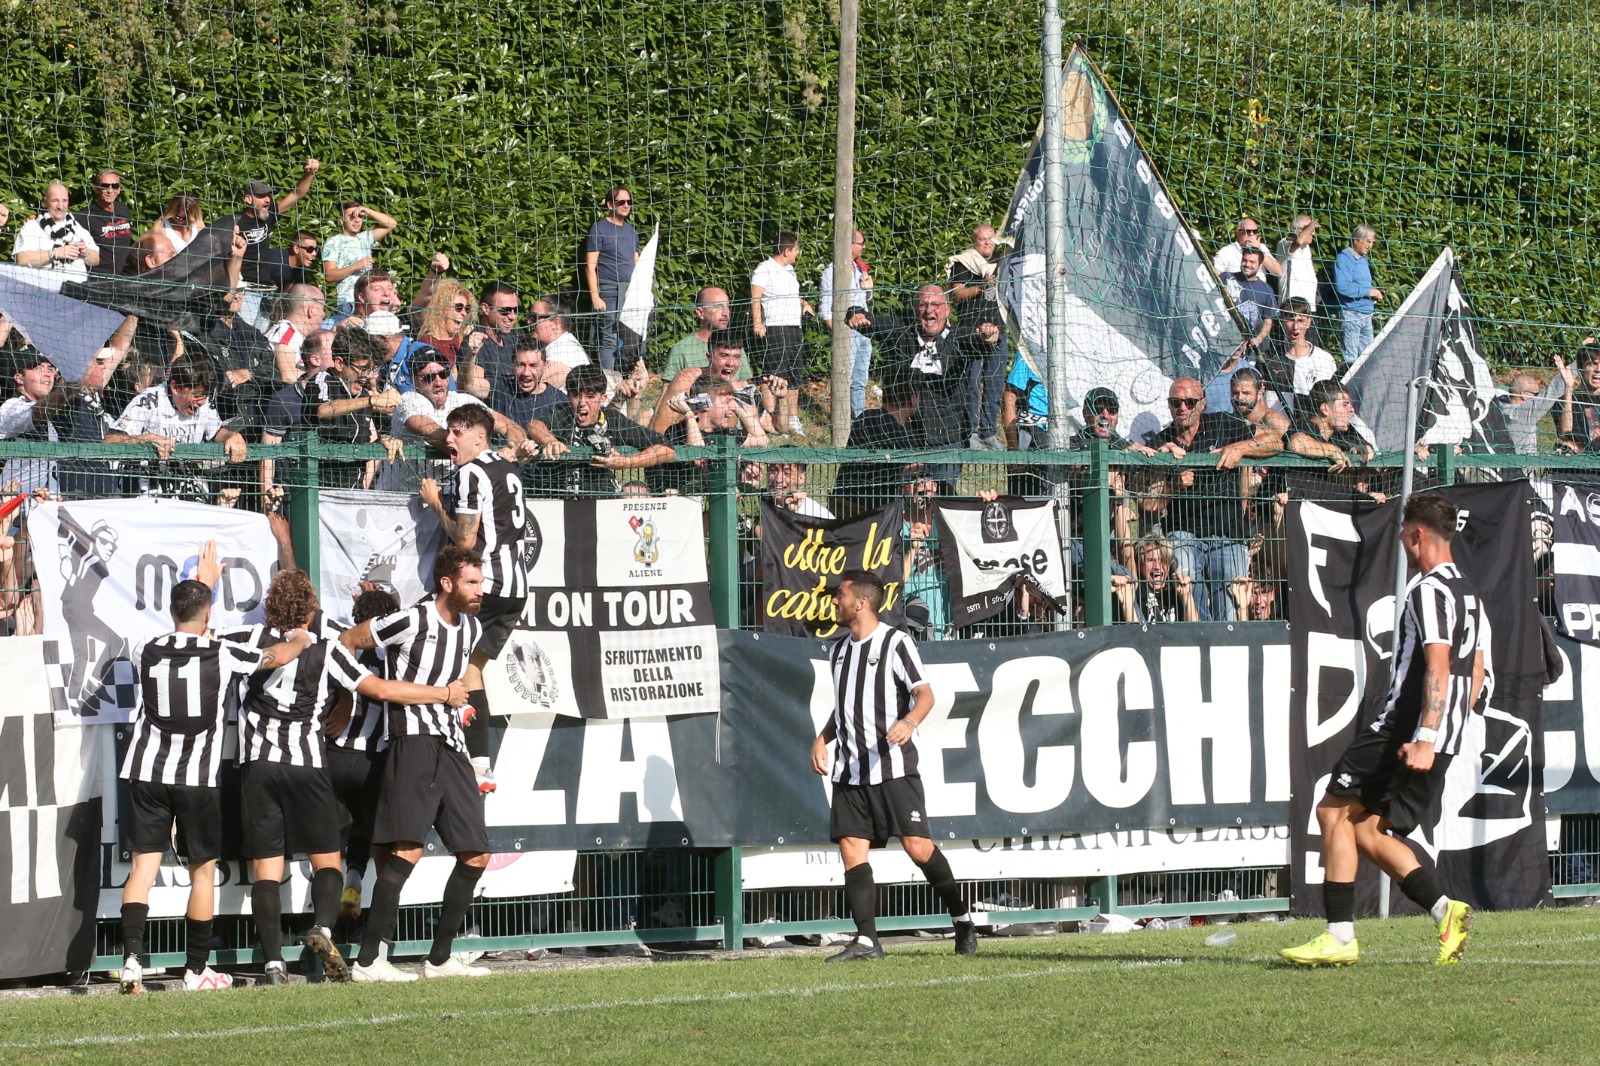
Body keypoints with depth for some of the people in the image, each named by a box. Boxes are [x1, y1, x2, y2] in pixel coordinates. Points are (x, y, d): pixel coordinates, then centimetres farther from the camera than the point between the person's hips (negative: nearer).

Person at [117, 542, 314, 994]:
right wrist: (300, 640, 36)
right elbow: (275, 656, 13)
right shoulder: (222, 655, -5)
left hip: (148, 771, 2)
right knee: (203, 871, 8)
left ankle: (132, 958, -15)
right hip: (198, 777, -2)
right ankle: (196, 970, 13)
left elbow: (182, 623, 27)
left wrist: (202, 583, 42)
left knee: (143, 866, 1)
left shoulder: (146, 652, 3)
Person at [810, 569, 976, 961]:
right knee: (851, 849, -5)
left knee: (918, 847, -10)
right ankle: (866, 940, -5)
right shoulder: (838, 651, 17)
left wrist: (909, 722, -28)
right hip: (849, 769, 7)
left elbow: (925, 693, -9)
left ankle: (962, 919, 9)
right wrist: (822, 738, 13)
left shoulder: (895, 642, -4)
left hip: (893, 766, -7)